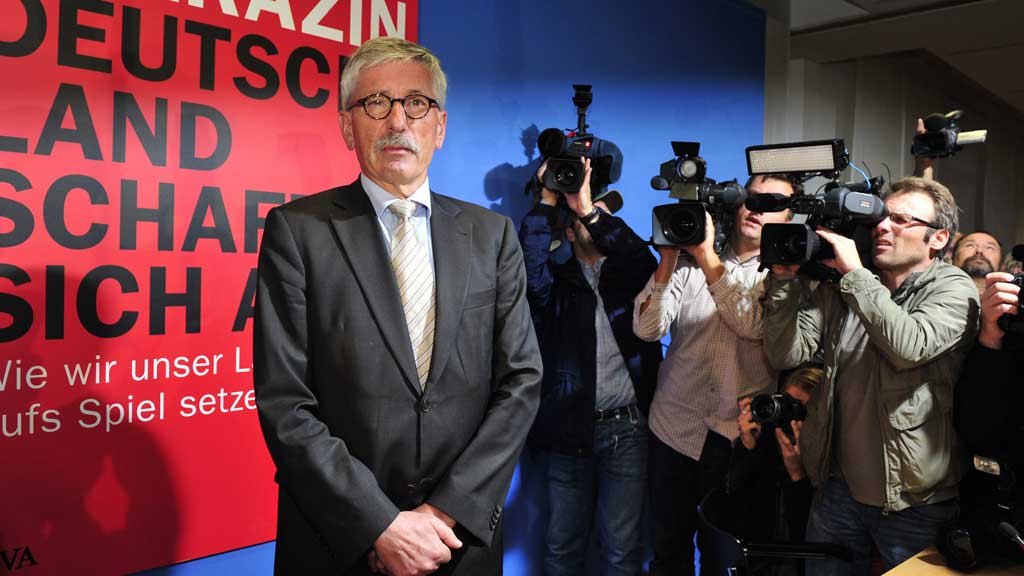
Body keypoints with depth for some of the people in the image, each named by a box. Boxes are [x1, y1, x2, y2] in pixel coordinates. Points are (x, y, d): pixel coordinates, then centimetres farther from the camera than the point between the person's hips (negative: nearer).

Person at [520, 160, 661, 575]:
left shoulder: (627, 275, 7)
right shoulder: (557, 277, 4)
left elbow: (643, 261, -15)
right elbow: (529, 265, -17)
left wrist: (590, 207, -21)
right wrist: (548, 199, -16)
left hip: (627, 427, 0)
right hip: (569, 427, 0)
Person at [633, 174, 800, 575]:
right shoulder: (690, 262, 2)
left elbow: (753, 324, -19)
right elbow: (647, 329, -10)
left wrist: (707, 256, -25)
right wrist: (668, 259, -20)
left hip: (740, 436, -1)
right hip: (674, 427, 1)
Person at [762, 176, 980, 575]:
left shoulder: (955, 289, -8)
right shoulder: (839, 289, 2)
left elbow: (910, 346, -27)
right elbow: (786, 354, -5)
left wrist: (854, 273, -23)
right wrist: (784, 277, -13)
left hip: (914, 499, -3)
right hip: (839, 486, 4)